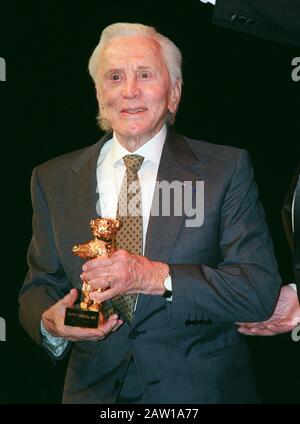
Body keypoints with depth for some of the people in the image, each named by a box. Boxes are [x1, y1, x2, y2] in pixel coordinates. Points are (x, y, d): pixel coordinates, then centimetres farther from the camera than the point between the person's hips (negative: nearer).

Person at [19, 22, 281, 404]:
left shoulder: (226, 169, -9)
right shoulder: (53, 180, 0)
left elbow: (262, 290, -15)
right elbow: (38, 288, 4)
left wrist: (157, 277, -28)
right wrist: (50, 323, -19)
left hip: (201, 389, -2)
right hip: (94, 390, 2)